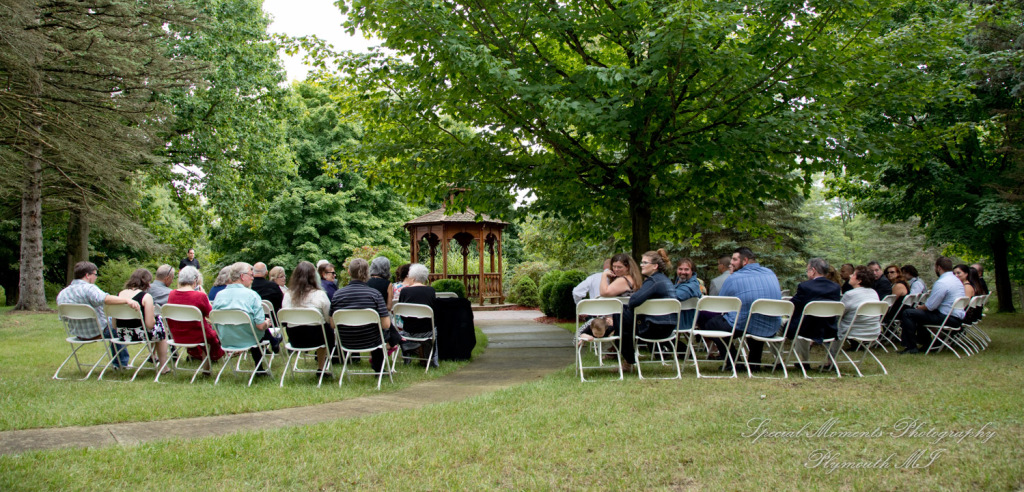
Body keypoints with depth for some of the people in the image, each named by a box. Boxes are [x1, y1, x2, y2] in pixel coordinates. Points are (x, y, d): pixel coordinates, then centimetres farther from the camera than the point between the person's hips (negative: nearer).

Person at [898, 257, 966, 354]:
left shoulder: (942, 283, -19)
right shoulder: (957, 280, 14)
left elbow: (930, 306, -19)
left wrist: (920, 307, 1)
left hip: (949, 319, -11)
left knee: (907, 313, -13)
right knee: (919, 313, 32)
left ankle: (911, 347, -10)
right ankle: (925, 343, 38)